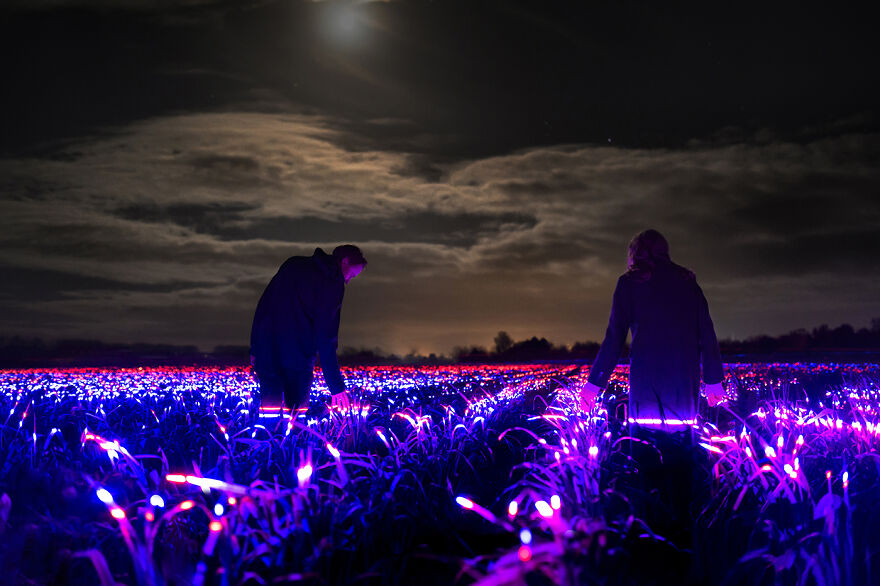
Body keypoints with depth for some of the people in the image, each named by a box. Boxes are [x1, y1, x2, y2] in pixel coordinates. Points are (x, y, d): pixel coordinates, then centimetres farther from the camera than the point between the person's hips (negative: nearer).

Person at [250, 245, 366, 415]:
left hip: (265, 351, 5)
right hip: (298, 355, -5)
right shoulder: (333, 283, -4)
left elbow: (263, 303, 14)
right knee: (297, 413, 8)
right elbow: (325, 336, -9)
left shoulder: (293, 263, 14)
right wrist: (336, 385, -6)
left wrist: (255, 348, 18)